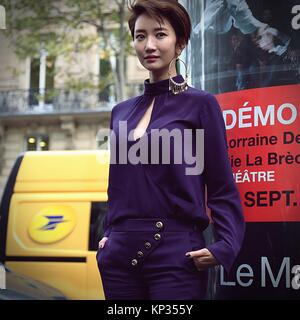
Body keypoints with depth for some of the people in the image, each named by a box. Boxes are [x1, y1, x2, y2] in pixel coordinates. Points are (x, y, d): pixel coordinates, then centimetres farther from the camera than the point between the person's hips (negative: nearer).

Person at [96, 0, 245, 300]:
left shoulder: (200, 104, -2)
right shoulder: (121, 112, 12)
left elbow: (221, 188, -4)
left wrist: (224, 246, -16)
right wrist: (107, 233, 11)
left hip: (177, 252, -4)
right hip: (121, 252, 5)